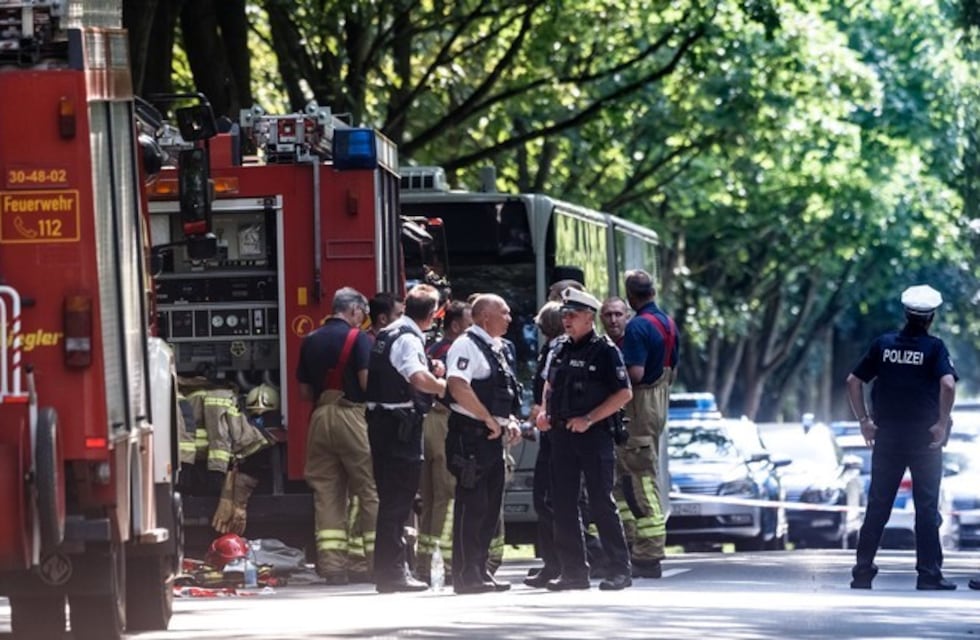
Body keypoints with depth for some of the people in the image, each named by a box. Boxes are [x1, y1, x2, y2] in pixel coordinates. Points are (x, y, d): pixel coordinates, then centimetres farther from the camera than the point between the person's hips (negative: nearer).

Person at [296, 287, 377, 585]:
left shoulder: (310, 341, 13)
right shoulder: (358, 338, -5)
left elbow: (304, 390, 13)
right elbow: (367, 381, -13)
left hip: (320, 416, 5)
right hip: (351, 413, -5)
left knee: (326, 492, 5)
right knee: (369, 488, 0)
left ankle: (331, 563, 0)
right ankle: (377, 560, -2)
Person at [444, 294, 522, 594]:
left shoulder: (496, 349, 19)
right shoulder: (467, 346, -11)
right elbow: (458, 387, -25)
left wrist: (510, 420, 9)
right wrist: (490, 420, -20)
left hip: (492, 437, 10)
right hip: (471, 434, -10)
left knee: (490, 507, 11)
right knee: (472, 506, -8)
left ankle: (480, 571, 18)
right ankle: (467, 576, -6)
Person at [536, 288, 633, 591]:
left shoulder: (604, 351, -7)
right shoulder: (559, 350, 13)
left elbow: (624, 393, -12)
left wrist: (589, 419, -17)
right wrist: (544, 412, 9)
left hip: (593, 434, -7)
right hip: (561, 433, 7)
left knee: (602, 502, -6)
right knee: (563, 503, 6)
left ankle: (620, 569, -2)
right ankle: (574, 571, 11)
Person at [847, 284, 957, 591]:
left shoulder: (883, 344, 5)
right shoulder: (934, 347, -6)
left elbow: (853, 381, 5)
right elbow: (948, 384, -20)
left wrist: (865, 421, 7)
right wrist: (942, 424, -11)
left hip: (886, 436, 3)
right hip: (924, 437, -3)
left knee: (877, 505, 8)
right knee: (927, 507, 2)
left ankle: (863, 571, 7)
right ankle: (929, 574, 1)